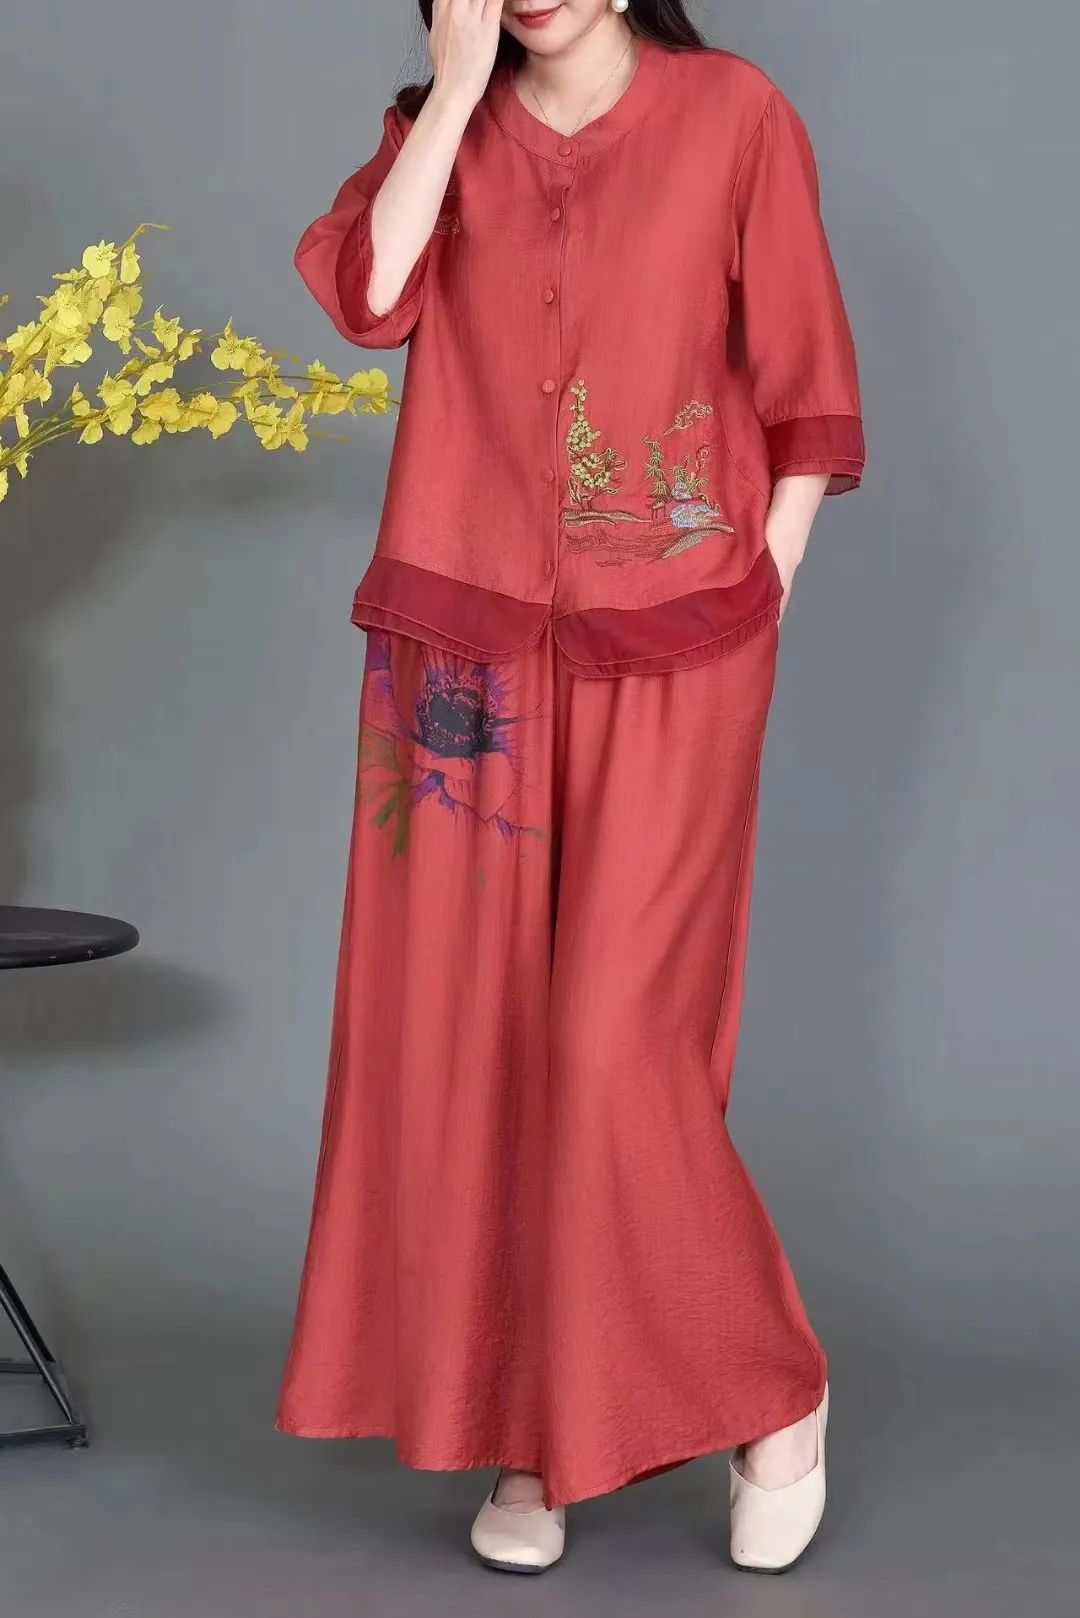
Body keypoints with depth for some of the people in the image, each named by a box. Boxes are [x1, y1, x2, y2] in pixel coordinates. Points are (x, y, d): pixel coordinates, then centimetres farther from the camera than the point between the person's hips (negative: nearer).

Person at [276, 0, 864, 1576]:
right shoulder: (441, 129, 11)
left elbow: (808, 392, 2)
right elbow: (367, 297, -9)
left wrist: (757, 600, -3)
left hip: (668, 669, -4)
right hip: (465, 653, 4)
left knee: (615, 1044, -9)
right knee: (461, 1036, 3)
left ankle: (772, 1396, 12)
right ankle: (527, 1436, 16)